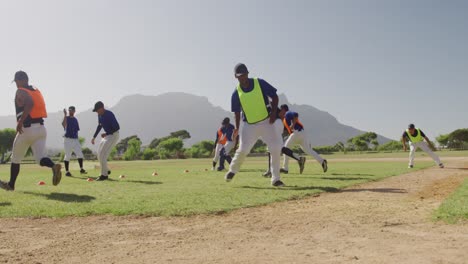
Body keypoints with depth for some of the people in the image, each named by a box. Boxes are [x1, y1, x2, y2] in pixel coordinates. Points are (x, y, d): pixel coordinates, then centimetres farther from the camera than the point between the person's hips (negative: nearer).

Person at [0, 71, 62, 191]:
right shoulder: (37, 91, 16)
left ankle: (11, 184, 27)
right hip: (41, 128, 5)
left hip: (27, 129, -5)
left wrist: (20, 121, -25)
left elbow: (30, 103, -25)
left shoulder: (20, 92, -4)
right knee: (40, 157, 0)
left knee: (16, 159, 14)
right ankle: (54, 166, -32)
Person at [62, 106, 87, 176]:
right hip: (68, 140, -4)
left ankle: (81, 169, 4)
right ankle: (67, 171, 7)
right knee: (67, 156, -1)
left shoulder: (75, 119, 14)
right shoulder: (66, 118, -2)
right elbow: (63, 124, -25)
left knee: (80, 154, -3)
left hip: (75, 140, 4)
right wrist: (65, 114, -27)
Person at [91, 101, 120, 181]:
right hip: (107, 135, 9)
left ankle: (104, 175, -5)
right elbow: (99, 126, 20)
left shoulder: (109, 115, -23)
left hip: (113, 135, -9)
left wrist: (106, 134, -20)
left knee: (102, 154, -13)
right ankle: (106, 170, 28)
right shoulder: (100, 115, 4)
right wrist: (94, 137, 15)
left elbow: (117, 127, -26)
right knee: (99, 154, 13)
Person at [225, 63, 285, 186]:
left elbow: (274, 97, -2)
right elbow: (237, 112, 8)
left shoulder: (260, 83, -6)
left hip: (267, 122, 0)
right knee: (243, 150, -6)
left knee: (276, 148, -8)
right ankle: (232, 170, 23)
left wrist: (274, 112, -15)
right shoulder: (236, 93, -1)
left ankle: (275, 179, 4)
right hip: (249, 125, 0)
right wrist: (237, 128, 2)